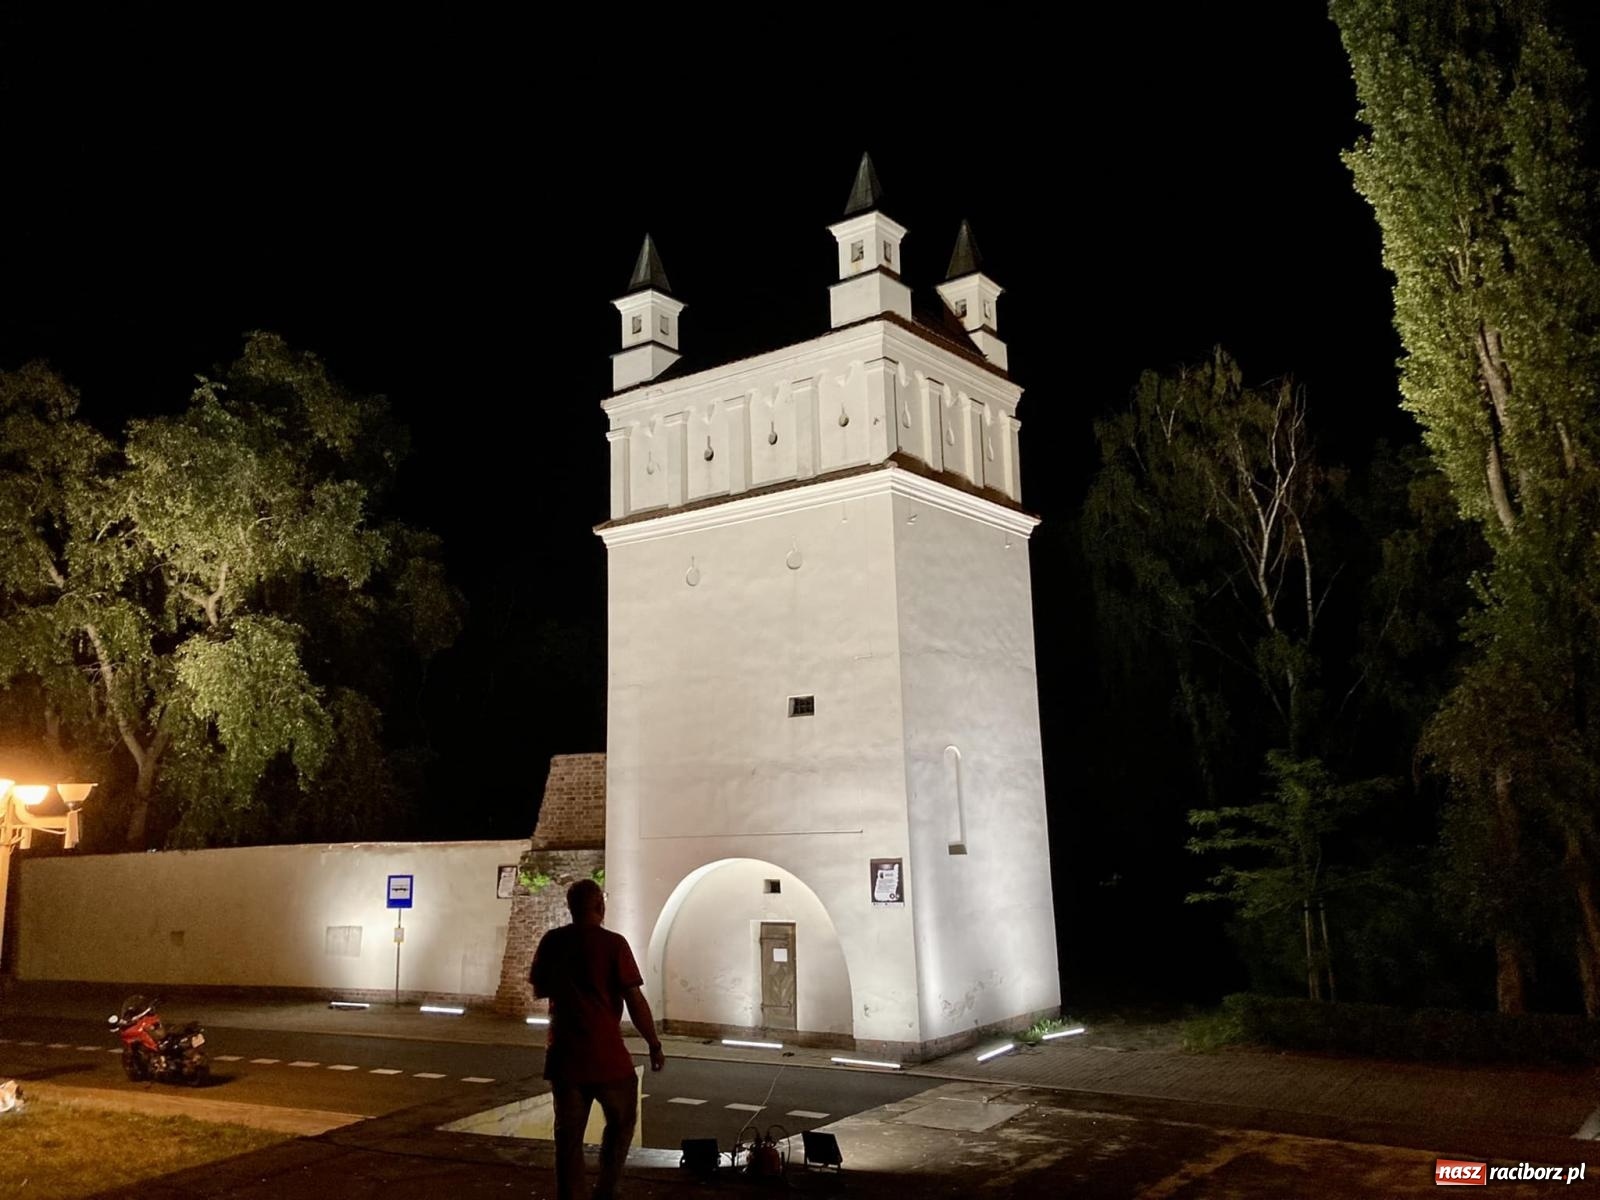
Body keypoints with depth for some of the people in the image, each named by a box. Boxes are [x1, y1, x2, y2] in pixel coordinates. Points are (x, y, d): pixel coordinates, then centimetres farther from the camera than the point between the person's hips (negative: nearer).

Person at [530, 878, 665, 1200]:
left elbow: (539, 990, 14)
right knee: (621, 1124, 17)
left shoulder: (551, 941, 1)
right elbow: (634, 999, -14)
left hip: (564, 1054, 4)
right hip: (606, 1054, -4)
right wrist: (654, 1045, -5)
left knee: (568, 1134, 12)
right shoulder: (613, 943, -13)